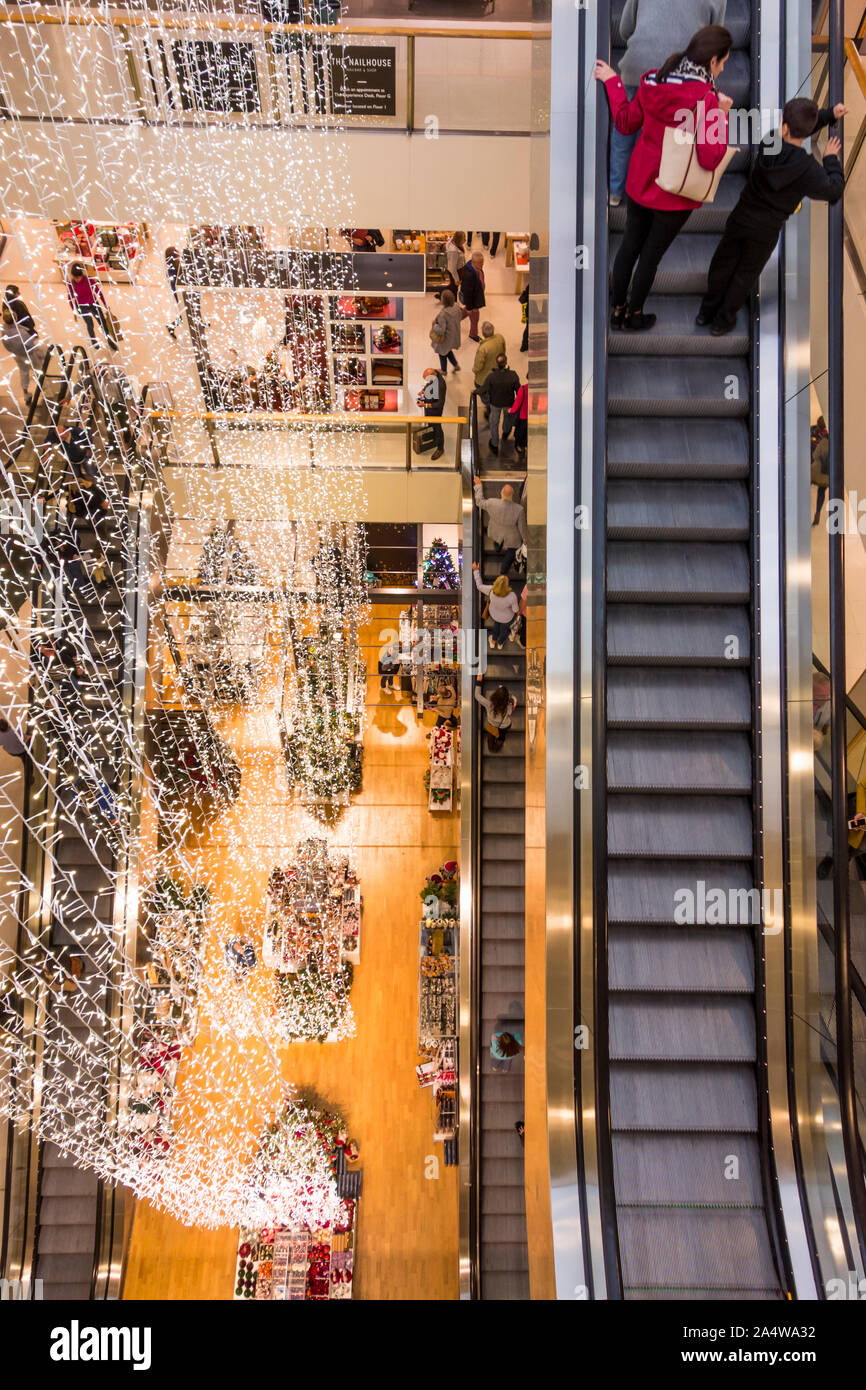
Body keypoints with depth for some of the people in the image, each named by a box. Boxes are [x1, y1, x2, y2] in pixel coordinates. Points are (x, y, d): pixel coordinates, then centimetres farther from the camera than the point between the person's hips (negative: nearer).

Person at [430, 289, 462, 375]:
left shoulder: (443, 314, -38)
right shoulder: (456, 306, -17)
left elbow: (441, 330, -32)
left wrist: (434, 325, -15)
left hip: (446, 337, -6)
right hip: (455, 334, 6)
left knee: (442, 352, 23)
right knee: (447, 350, 34)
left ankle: (443, 370, 44)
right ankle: (456, 365, 40)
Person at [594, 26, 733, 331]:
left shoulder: (653, 81, -7)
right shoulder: (705, 98, -24)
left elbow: (626, 123, 6)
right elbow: (709, 159, -26)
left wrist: (612, 82, 17)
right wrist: (721, 116, -15)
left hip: (639, 182, 5)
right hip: (674, 193, -5)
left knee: (630, 244, 20)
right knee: (652, 253, 12)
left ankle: (617, 308, 33)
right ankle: (633, 315, 28)